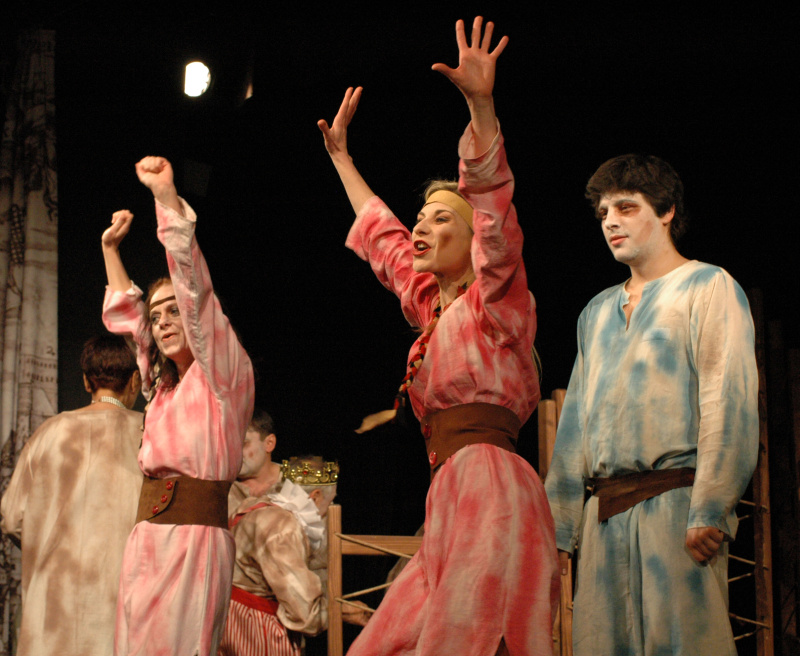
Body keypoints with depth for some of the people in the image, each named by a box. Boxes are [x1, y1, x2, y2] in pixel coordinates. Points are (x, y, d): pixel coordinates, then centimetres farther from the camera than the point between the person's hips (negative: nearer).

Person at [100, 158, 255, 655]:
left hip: (196, 535, -7)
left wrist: (166, 196, -18)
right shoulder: (164, 383, 19)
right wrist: (110, 248, 31)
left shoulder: (224, 373, 0)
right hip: (146, 537, 7)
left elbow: (196, 293, -12)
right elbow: (123, 315, 33)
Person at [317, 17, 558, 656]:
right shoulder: (431, 306, 23)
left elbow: (492, 206, -14)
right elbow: (381, 234, 37)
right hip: (452, 499, 9)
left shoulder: (495, 301, 1)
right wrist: (340, 154, 46)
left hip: (490, 485, -9)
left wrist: (481, 105, -26)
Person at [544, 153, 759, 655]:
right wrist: (557, 528, 12)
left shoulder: (708, 287, 4)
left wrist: (710, 511, -18)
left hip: (674, 501, -6)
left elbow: (730, 404, -7)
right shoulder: (597, 312, 23)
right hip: (604, 514, 6)